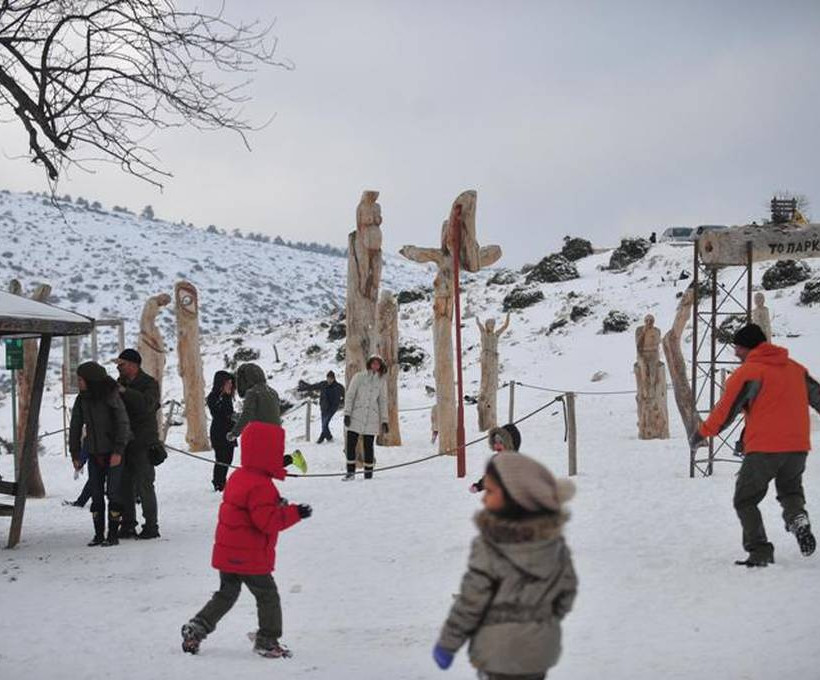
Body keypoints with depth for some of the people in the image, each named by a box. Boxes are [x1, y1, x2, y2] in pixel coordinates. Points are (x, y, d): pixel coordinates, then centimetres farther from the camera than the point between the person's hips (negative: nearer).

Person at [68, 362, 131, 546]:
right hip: (94, 453, 5)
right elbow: (75, 427, 10)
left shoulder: (111, 396, -14)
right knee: (96, 495, 5)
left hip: (113, 453, -5)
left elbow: (123, 423, -15)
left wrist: (118, 451, -20)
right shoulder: (82, 400, 2)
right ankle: (99, 534, 11)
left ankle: (113, 535, -2)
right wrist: (75, 454, 7)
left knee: (114, 493, -6)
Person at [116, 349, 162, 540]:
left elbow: (146, 404, -25)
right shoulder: (120, 383, 14)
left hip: (143, 444, -7)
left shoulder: (150, 384, -6)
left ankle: (151, 526, 0)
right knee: (125, 485, 8)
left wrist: (124, 392, -25)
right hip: (123, 443, 7)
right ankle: (128, 526, 15)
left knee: (144, 485, -7)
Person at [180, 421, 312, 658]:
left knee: (226, 594, 20)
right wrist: (294, 513, -19)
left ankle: (197, 629, 16)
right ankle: (268, 640, 7)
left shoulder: (238, 477, 10)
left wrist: (277, 505, 8)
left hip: (227, 555, 9)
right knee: (268, 596, 3)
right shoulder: (260, 486, -22)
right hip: (250, 558, -9)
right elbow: (267, 521, -27)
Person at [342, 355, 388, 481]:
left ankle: (368, 472, 11)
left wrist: (384, 421, 7)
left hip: (371, 418, 1)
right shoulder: (359, 377, 3)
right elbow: (350, 395, 2)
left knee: (368, 446, 1)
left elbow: (383, 401, 12)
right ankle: (350, 471, 6)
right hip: (356, 416, -1)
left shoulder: (382, 381, 9)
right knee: (350, 444, -5)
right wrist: (347, 413, -7)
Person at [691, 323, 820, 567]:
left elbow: (726, 410, -7)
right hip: (798, 446, 5)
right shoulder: (795, 368, 12)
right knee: (790, 490, 26)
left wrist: (702, 433, 5)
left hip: (763, 448, -5)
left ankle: (760, 550, -7)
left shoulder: (747, 373, -7)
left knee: (745, 501, 8)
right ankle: (797, 517, -6)